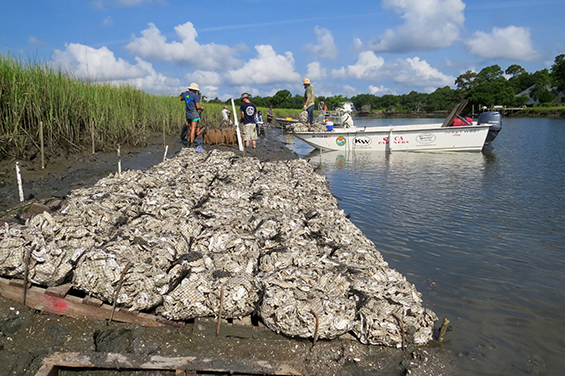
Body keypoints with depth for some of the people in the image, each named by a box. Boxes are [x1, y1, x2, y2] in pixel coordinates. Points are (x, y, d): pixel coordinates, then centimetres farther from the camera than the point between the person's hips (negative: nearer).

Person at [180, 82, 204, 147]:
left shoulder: (185, 93, 6)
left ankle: (188, 143, 20)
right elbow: (198, 107, -18)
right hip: (194, 114, -7)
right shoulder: (195, 96, -15)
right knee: (193, 129, -7)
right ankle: (191, 144, -12)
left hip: (188, 114, 7)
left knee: (189, 129, 16)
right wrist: (202, 108, 3)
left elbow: (181, 99, 27)